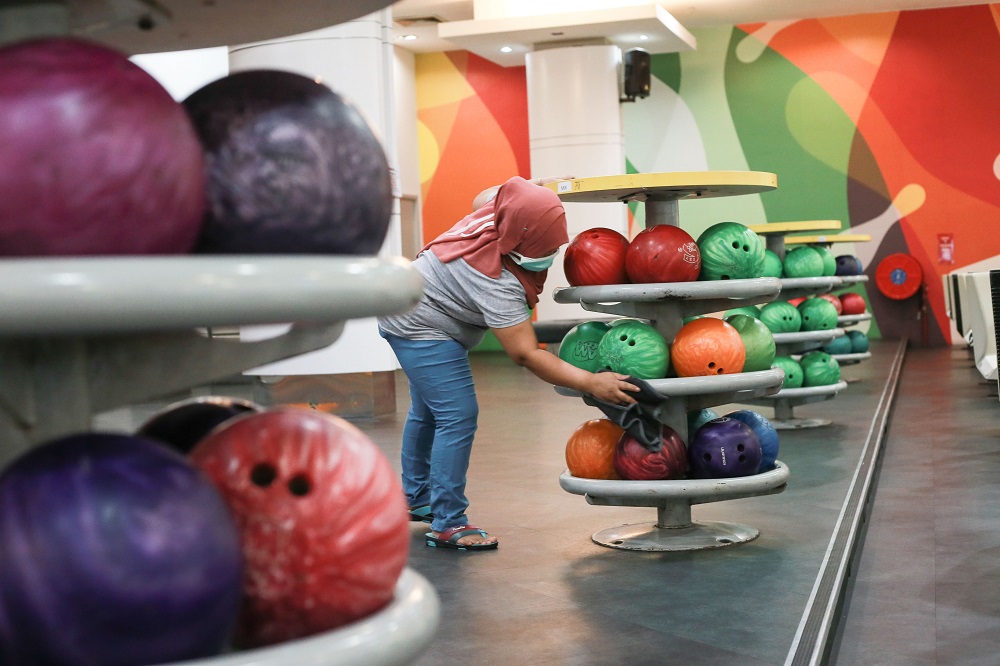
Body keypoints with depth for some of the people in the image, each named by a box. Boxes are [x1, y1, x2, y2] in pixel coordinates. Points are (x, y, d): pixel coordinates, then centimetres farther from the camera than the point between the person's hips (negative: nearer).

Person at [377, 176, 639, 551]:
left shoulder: (498, 211, -16)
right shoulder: (497, 285, -39)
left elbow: (480, 199, 10)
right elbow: (525, 354, -40)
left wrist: (539, 186, 4)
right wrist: (591, 383, -45)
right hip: (421, 330, -11)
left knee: (426, 411, 23)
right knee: (458, 416, -16)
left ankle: (416, 498, 42)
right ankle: (447, 524, -10)